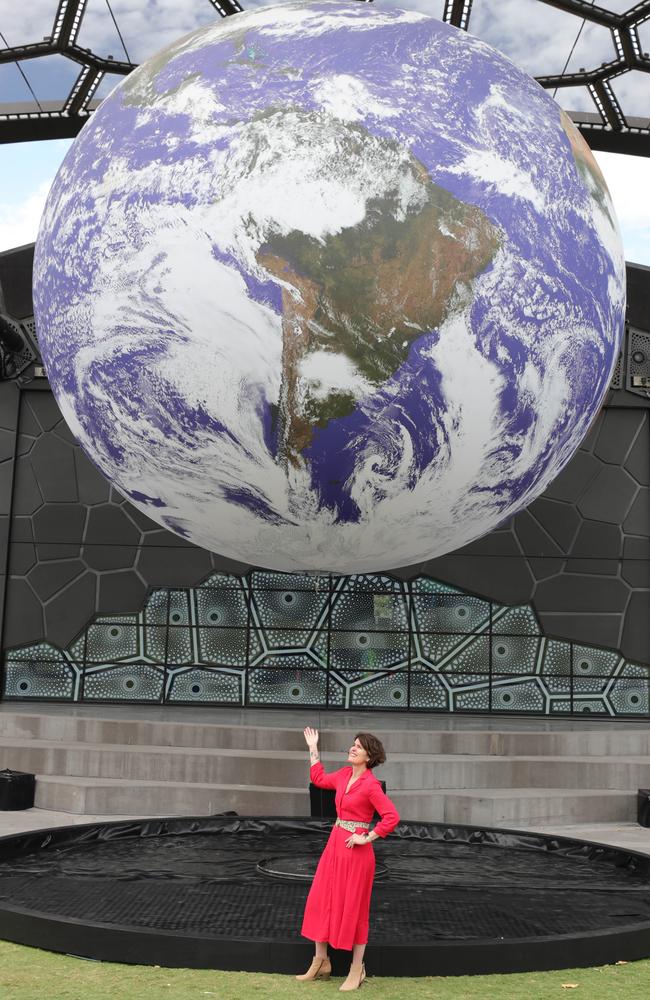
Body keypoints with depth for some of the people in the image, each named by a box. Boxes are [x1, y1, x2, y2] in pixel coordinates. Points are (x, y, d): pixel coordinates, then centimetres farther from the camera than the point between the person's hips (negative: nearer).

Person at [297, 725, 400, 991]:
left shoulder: (370, 785, -17)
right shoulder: (344, 774, 5)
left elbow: (392, 817, -21)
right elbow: (319, 779, 24)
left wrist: (367, 838, -17)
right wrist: (313, 749, 22)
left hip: (355, 850, -8)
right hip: (335, 844, 8)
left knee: (353, 909, 2)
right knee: (320, 901, 11)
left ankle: (357, 970, 16)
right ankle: (320, 962, 24)